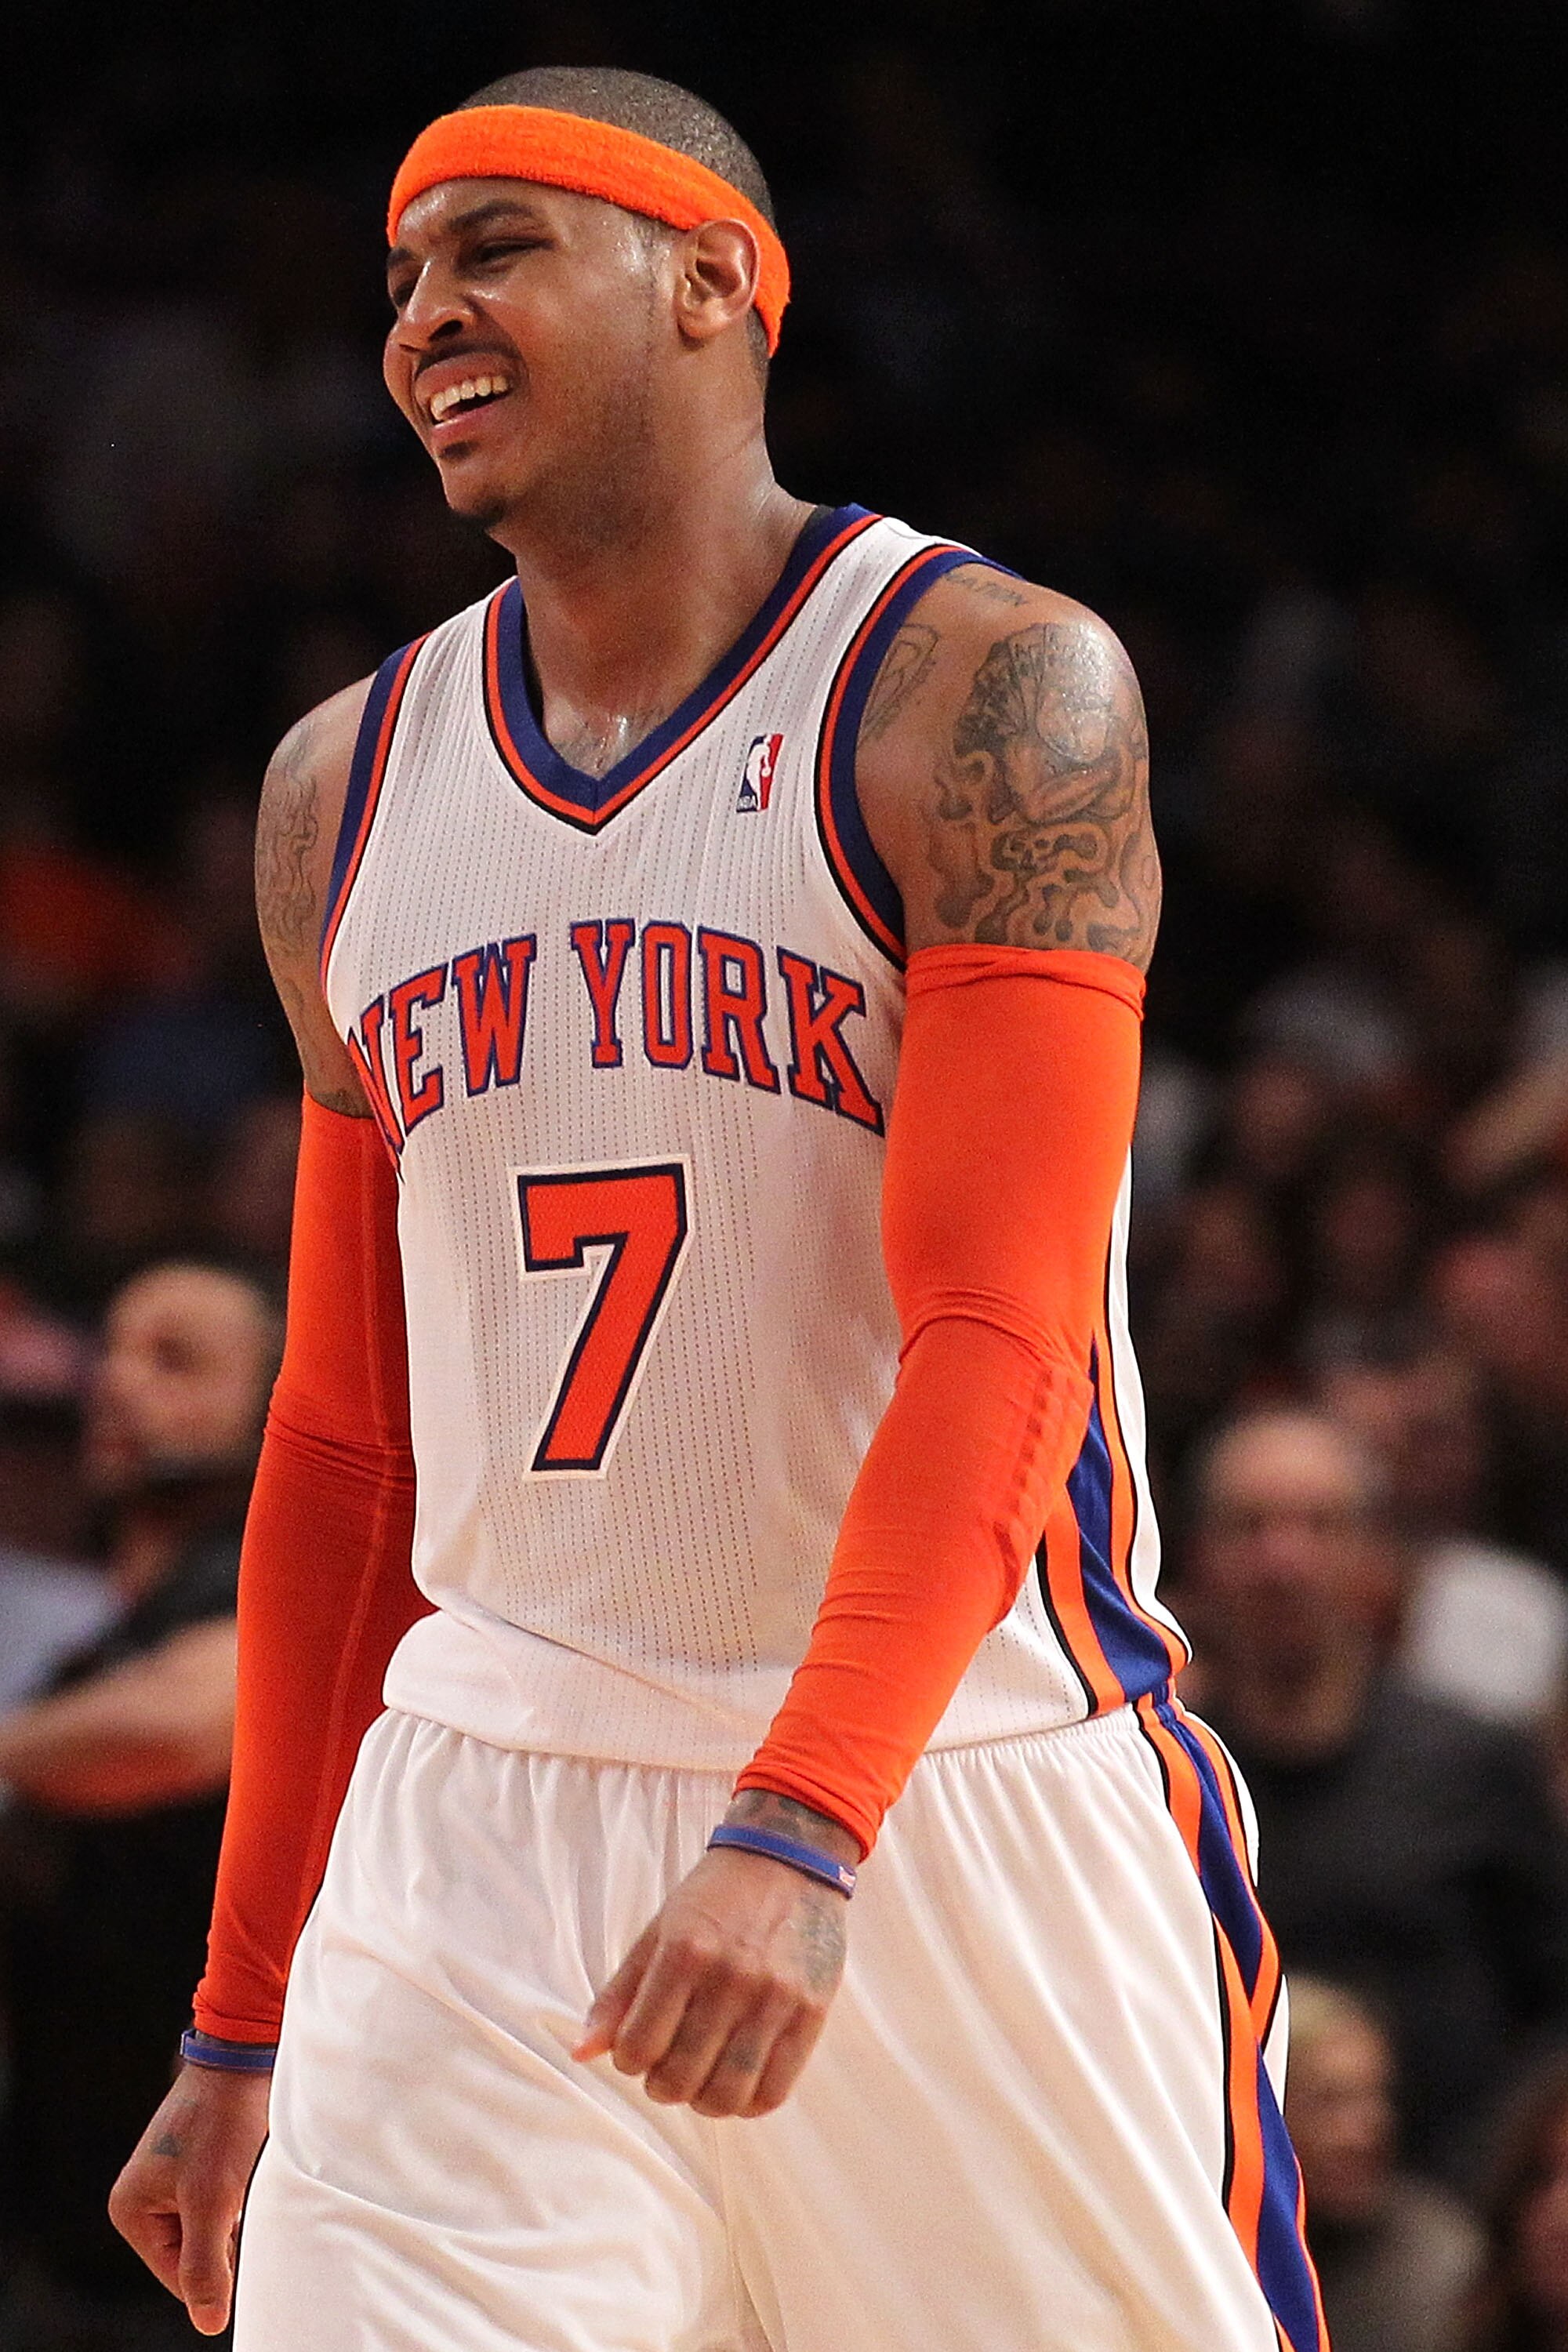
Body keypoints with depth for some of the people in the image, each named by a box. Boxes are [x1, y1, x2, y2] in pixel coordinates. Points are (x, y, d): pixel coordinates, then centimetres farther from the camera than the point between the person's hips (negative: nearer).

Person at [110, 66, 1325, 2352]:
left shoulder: (991, 693, -7)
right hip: (487, 1827, 4)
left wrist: (806, 1828, -31)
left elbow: (1001, 1333, -17)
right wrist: (244, 2024, 16)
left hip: (961, 1797, -4)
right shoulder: (348, 789, 12)